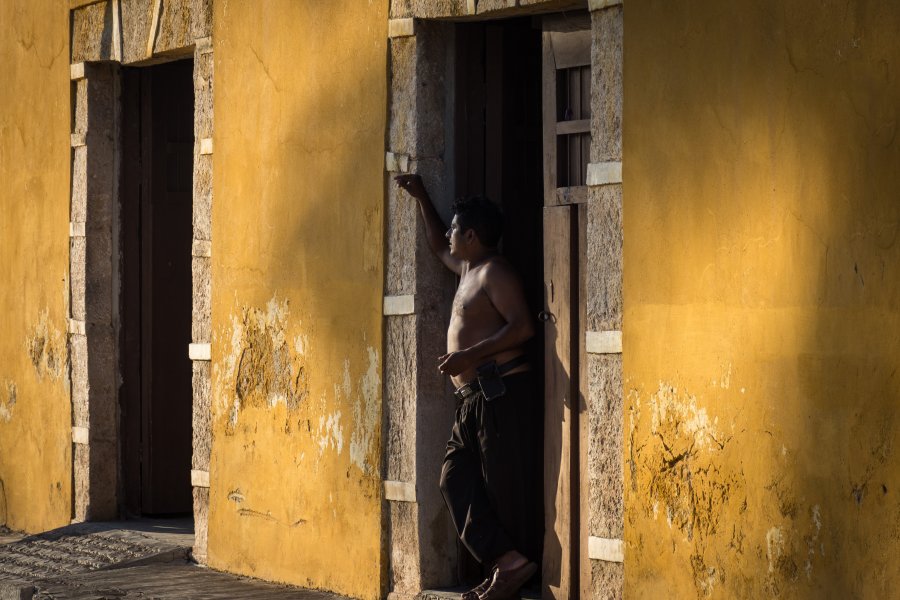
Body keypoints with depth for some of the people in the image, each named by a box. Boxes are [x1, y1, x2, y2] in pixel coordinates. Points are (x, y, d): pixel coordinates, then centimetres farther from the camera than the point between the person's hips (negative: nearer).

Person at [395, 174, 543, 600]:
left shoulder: (495, 273, -9)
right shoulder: (468, 270, 19)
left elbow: (522, 326, -21)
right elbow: (438, 247, 41)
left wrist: (469, 355, -25)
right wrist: (421, 197, 37)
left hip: (503, 393, -10)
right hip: (473, 398, 10)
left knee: (507, 485, -8)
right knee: (456, 479, 2)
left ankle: (515, 565, -5)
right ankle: (505, 561, -2)